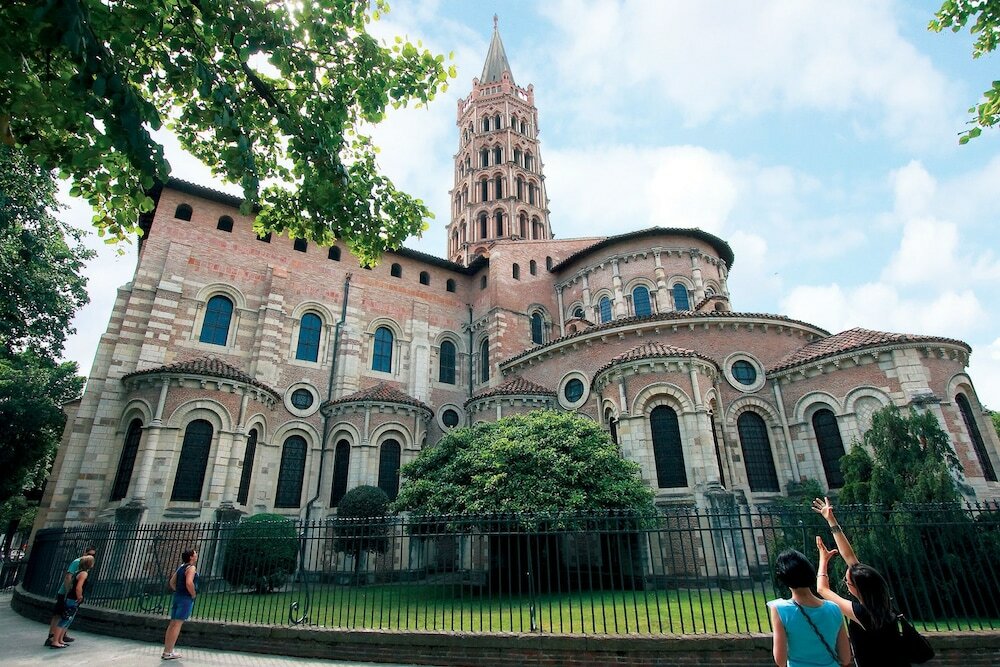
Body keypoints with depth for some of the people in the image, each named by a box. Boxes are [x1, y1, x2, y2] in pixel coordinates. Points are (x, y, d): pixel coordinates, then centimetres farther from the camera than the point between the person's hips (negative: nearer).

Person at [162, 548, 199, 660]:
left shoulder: (181, 567, 15)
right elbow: (189, 583, -27)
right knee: (177, 624, -6)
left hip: (178, 596, 9)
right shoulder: (191, 568, -14)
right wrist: (193, 594, -13)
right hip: (186, 598, -9)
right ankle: (168, 652, -3)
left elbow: (172, 582, 19)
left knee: (172, 624, 13)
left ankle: (166, 650, 20)